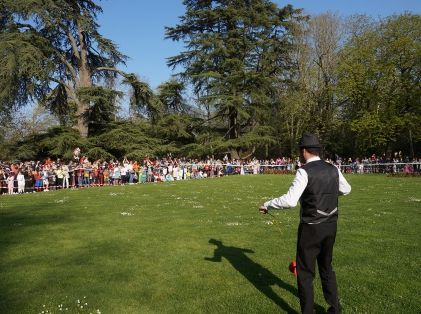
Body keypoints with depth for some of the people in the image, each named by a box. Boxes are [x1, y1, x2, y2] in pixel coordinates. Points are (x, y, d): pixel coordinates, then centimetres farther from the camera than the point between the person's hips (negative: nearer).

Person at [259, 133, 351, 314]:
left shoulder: (304, 171, -17)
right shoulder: (333, 169, 3)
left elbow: (290, 201, -27)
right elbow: (346, 189, 22)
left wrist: (267, 205, -13)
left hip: (311, 228, -7)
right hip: (331, 226, 7)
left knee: (305, 272, 8)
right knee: (326, 267, 24)